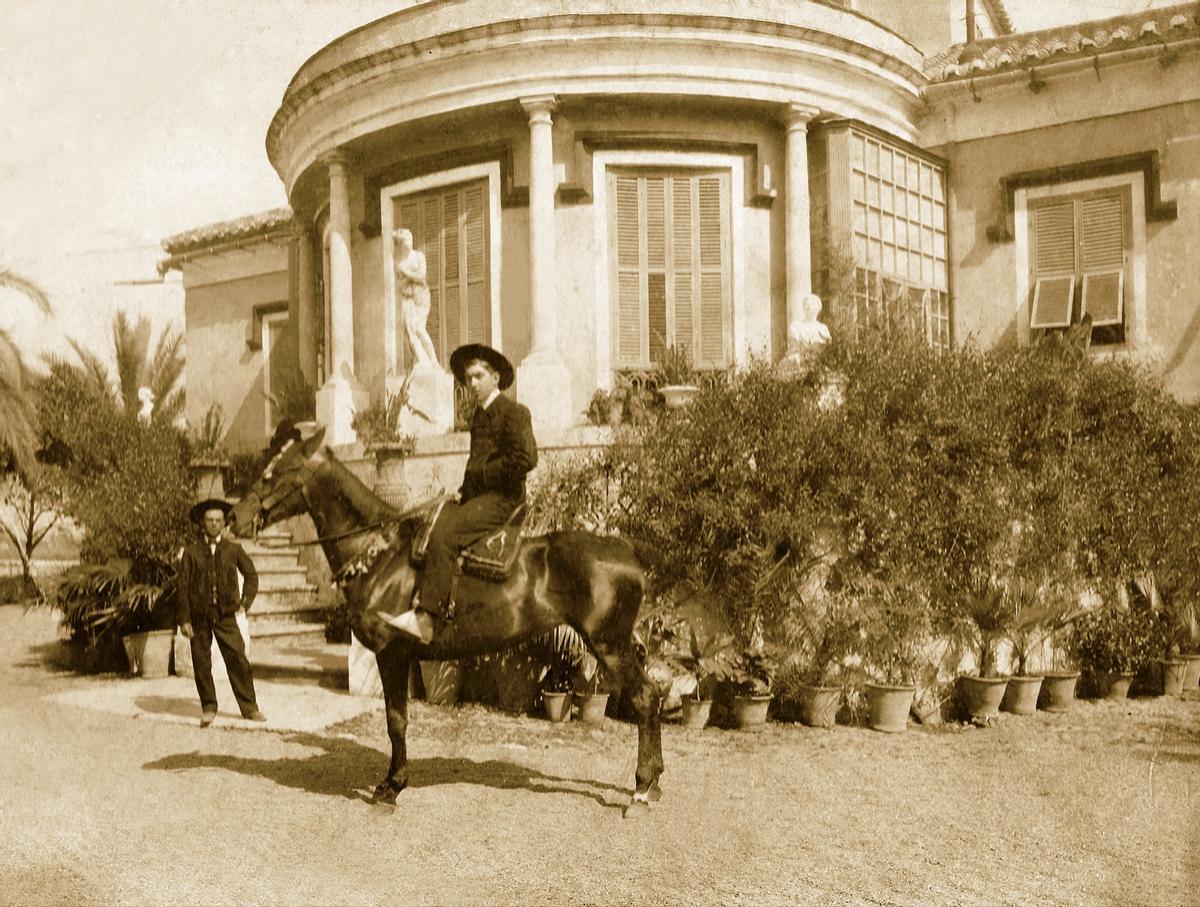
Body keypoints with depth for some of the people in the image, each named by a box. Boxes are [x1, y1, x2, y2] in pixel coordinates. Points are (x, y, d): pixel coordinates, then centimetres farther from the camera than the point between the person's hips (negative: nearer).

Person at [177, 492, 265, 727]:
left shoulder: (233, 550, 6)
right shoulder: (192, 552, 3)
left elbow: (251, 574, 18)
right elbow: (183, 586, 2)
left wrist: (246, 600, 5)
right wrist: (184, 619, -3)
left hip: (226, 614, 0)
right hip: (199, 615, 0)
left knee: (238, 661, -4)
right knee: (201, 664, 4)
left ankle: (249, 707, 4)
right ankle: (208, 708, 19)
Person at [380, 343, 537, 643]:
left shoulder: (515, 413, -6)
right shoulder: (480, 415, 21)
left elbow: (526, 458, -18)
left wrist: (480, 476, -13)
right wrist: (465, 488, 9)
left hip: (502, 498, -9)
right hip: (476, 495, 9)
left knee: (443, 533, -26)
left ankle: (426, 618, -30)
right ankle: (420, 594, -12)